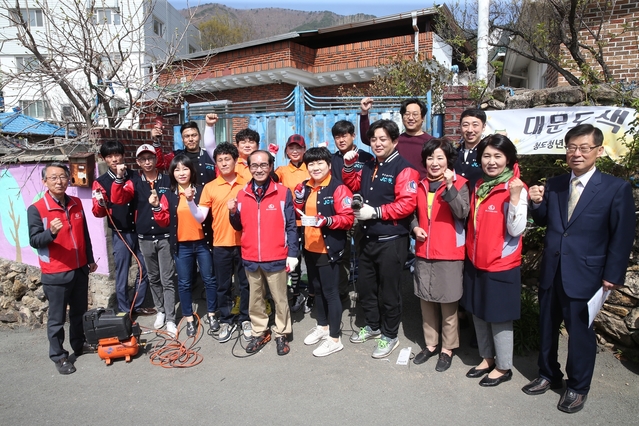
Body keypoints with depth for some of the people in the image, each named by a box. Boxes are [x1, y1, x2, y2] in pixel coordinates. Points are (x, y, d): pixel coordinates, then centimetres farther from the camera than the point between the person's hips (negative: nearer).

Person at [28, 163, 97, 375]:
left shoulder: (76, 204, 5)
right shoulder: (36, 209, -12)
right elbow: (34, 241, -15)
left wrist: (90, 259, 18)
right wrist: (51, 232, -35)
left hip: (80, 269, 5)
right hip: (55, 273, -5)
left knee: (80, 312, 18)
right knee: (57, 318, 6)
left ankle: (79, 345, 36)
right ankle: (58, 356, 21)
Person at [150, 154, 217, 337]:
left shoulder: (201, 192, -1)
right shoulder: (168, 196, 4)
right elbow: (164, 222, 5)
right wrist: (157, 207, -11)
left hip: (202, 243, -1)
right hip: (182, 246, 1)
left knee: (209, 279, 8)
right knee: (184, 283, 9)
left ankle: (211, 314, 26)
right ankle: (189, 319, 24)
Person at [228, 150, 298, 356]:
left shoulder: (283, 192, -5)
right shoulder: (242, 194, 5)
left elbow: (291, 226, -4)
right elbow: (239, 226, 12)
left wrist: (293, 254, -8)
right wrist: (233, 213, -8)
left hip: (276, 258, -3)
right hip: (250, 258, 4)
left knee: (280, 298, 9)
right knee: (255, 298, 16)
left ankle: (281, 334, 25)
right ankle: (259, 332, 32)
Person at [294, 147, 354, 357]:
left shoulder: (338, 188, -13)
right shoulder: (305, 187, 9)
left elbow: (348, 218, -19)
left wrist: (327, 221, -32)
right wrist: (298, 199, -1)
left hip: (329, 249, -7)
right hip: (310, 248, 7)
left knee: (330, 292, 1)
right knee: (317, 289, 20)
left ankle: (335, 339, 13)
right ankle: (322, 326, 37)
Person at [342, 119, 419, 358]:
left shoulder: (403, 168, -13)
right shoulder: (369, 167, 12)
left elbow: (407, 203, -23)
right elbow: (353, 185, 25)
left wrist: (375, 212, -22)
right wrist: (349, 165, 8)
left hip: (392, 241, -8)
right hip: (368, 238, 8)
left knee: (388, 290, 6)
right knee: (365, 286, 18)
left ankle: (390, 336, 25)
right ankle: (373, 326, 39)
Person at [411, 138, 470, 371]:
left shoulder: (458, 183, -7)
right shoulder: (420, 184, 9)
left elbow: (462, 213, -22)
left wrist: (450, 187, -31)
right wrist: (415, 227, -1)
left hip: (449, 253, -5)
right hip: (423, 252, 5)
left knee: (448, 303, 6)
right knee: (426, 301, 15)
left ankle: (447, 348, 22)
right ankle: (430, 344, 31)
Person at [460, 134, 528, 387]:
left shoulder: (516, 189, -14)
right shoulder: (479, 186, 7)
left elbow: (516, 229, -22)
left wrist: (515, 197, -31)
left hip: (501, 266, -7)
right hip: (475, 262, 7)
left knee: (499, 317, 7)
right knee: (478, 313, 18)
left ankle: (503, 367, 26)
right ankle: (487, 359, 37)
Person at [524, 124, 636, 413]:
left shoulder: (617, 189, -7)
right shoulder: (553, 185, 4)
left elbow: (622, 237, -7)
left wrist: (612, 277, -9)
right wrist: (537, 203, -9)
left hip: (584, 275, -4)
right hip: (550, 273, 4)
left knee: (580, 332, 9)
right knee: (547, 327, 17)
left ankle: (578, 387, 31)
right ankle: (549, 375, 38)